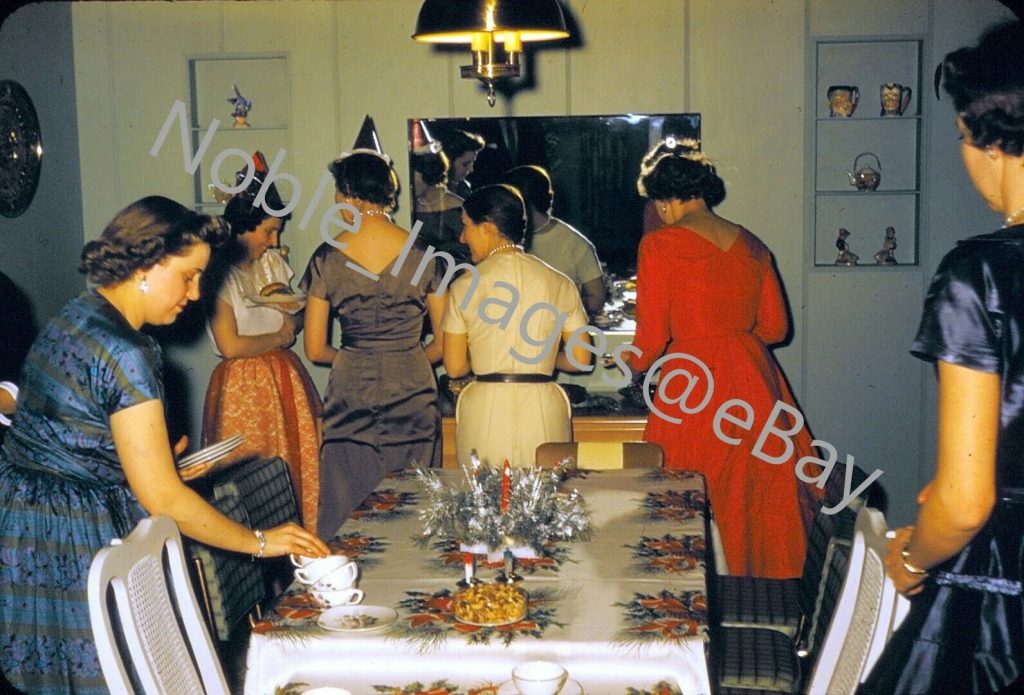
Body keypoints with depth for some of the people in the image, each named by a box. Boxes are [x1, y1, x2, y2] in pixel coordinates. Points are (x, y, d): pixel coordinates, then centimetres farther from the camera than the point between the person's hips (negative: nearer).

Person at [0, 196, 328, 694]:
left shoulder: (76, 316, 7)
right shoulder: (124, 354, -22)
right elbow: (162, 498, -20)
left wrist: (155, 461, 8)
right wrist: (259, 542, -12)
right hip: (76, 544, -9)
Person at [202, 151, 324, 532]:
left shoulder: (273, 262, 10)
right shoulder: (220, 275, -11)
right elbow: (230, 345, -16)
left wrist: (288, 302, -5)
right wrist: (280, 336, -4)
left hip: (286, 381, 6)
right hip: (243, 389, -6)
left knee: (300, 469, 4)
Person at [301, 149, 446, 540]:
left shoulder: (328, 258, -4)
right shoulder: (422, 254, -3)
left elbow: (315, 350, 1)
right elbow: (443, 343, 0)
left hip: (350, 392, 0)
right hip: (413, 393, 0)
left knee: (348, 521, 8)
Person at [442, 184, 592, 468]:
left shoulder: (465, 286, -2)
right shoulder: (559, 283, 3)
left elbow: (455, 367, 1)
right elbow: (581, 359, 5)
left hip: (484, 410, -1)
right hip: (543, 410, 1)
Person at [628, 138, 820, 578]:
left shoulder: (660, 245, -7)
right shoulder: (750, 244, 9)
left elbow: (652, 335, -8)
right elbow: (775, 326, 12)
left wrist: (637, 369, 12)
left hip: (693, 387, -6)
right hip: (756, 379, 6)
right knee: (761, 500, 15)